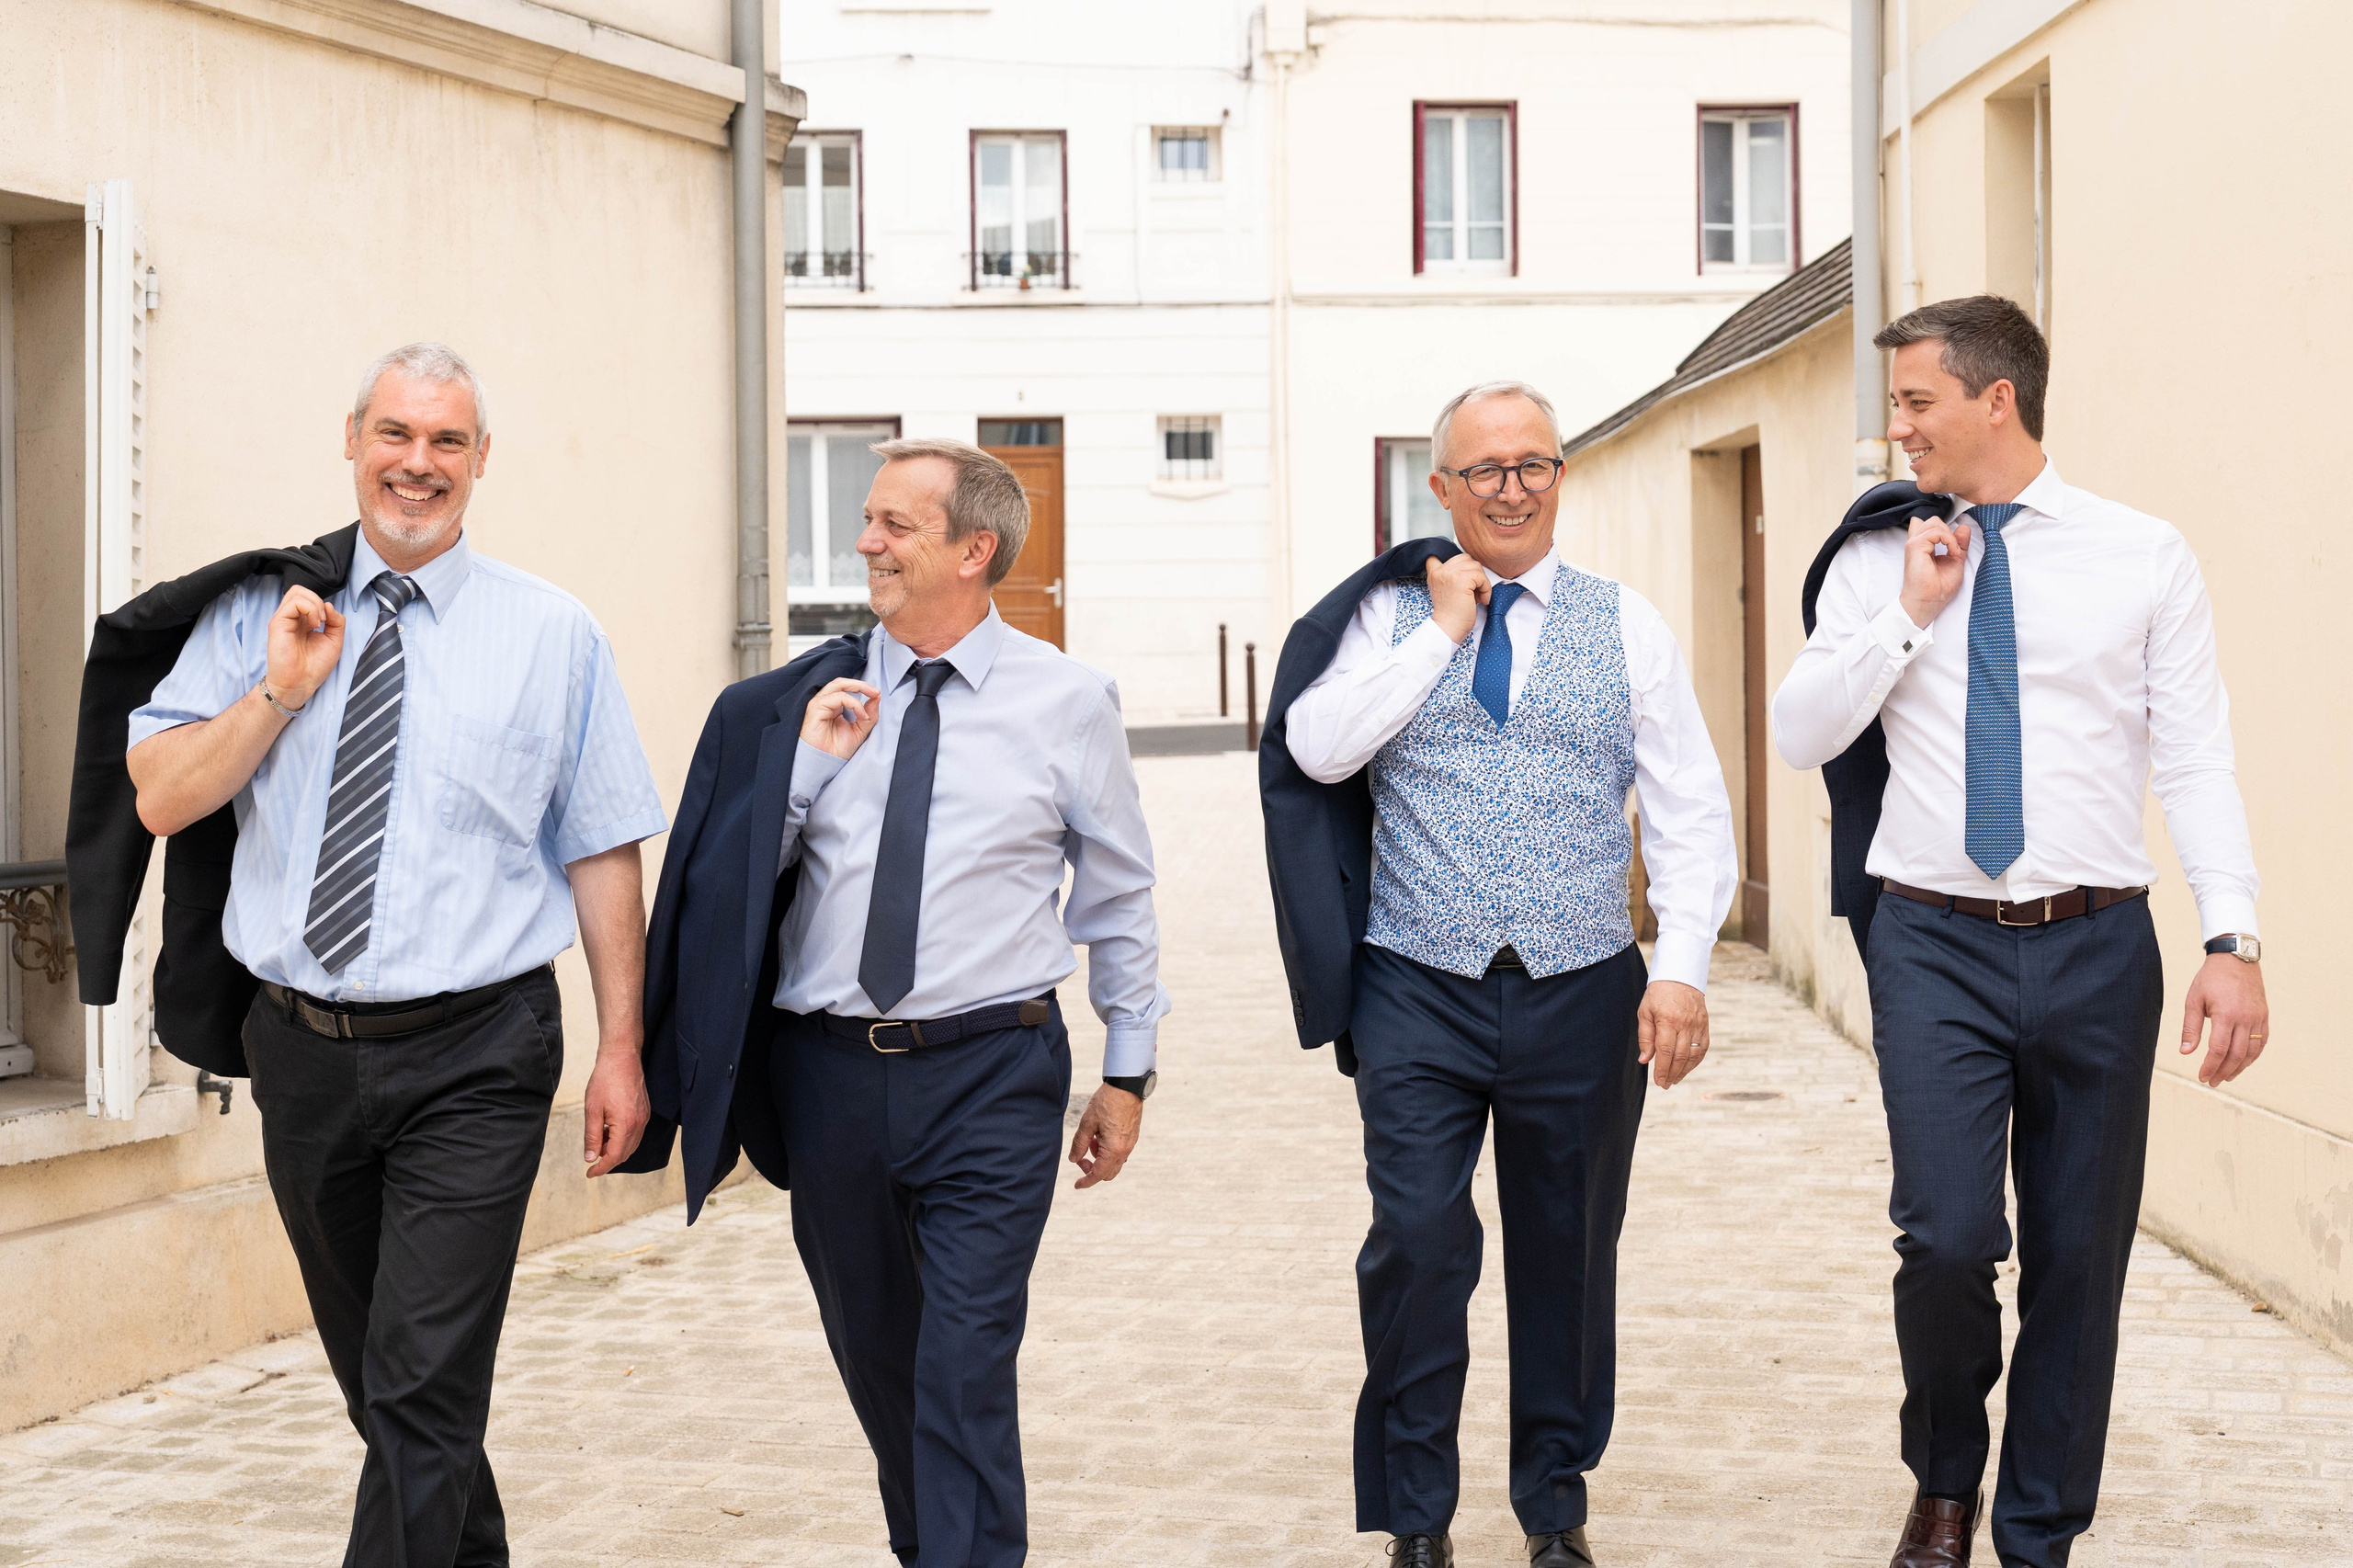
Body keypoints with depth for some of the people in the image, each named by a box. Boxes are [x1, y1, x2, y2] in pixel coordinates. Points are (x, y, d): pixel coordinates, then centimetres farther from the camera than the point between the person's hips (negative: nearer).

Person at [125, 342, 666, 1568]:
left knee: (422, 1391, -9)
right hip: (302, 1049, 4)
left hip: (471, 1061, -3)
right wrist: (282, 690, -12)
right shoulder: (258, 614, 6)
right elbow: (159, 798, 0)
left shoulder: (552, 635, 1)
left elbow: (600, 854, 0)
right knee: (375, 1383, 17)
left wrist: (621, 1050, -4)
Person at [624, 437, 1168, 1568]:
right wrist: (807, 761, -9)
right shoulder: (807, 699, 4)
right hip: (828, 1073, 4)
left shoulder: (1067, 701, -1)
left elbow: (1119, 896, 8)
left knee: (966, 1370, -10)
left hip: (989, 1080, -3)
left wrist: (1128, 1071, 10)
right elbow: (737, 879, 5)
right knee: (871, 1351, 17)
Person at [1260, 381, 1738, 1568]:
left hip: (1582, 993, 2)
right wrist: (1442, 629, -8)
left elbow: (1691, 813, 4)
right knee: (1417, 1241, -9)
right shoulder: (1389, 615, 5)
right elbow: (1317, 749, -11)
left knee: (1568, 1251, 10)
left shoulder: (1627, 626, 7)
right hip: (1419, 993, -1)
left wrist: (1682, 967, -8)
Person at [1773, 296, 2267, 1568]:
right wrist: (1910, 615, -8)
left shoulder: (2144, 557, 2)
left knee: (2081, 1257, 6)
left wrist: (2232, 943, -10)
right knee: (1947, 1236, -12)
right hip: (1936, 943, 0)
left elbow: (2195, 759, -1)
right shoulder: (1875, 562, 7)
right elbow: (1799, 733, 3)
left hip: (2098, 947, 0)